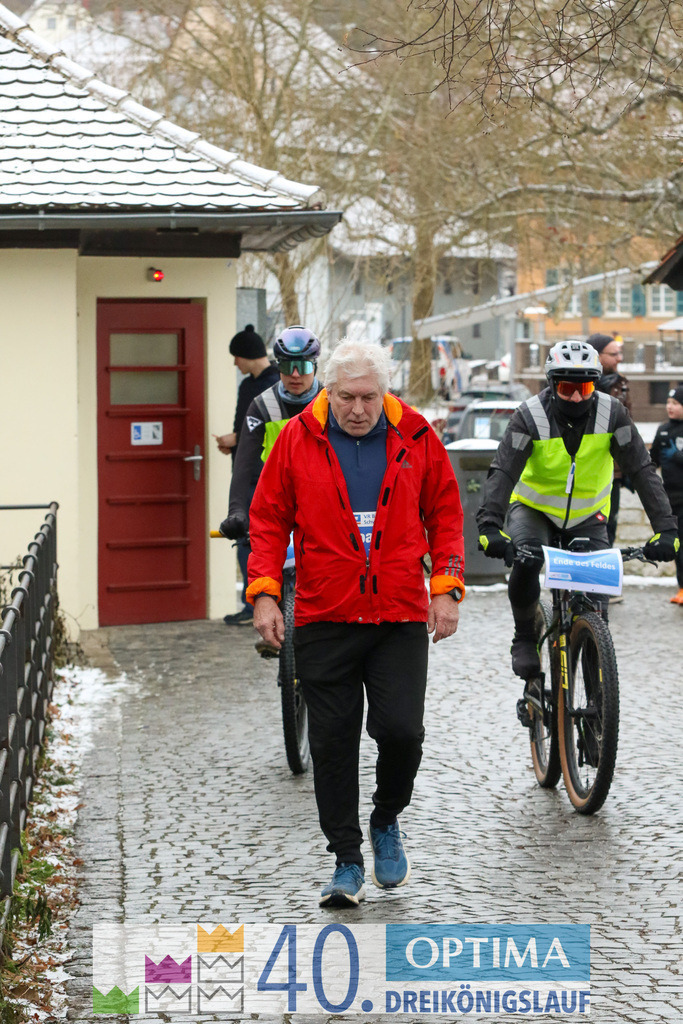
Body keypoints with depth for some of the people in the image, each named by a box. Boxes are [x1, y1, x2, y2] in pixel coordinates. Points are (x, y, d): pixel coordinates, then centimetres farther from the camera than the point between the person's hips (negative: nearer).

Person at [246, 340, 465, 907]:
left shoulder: (416, 436, 2)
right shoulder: (298, 439, 0)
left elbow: (445, 513, 10)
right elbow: (268, 519, 5)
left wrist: (447, 586, 1)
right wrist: (264, 592, -4)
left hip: (401, 617, 0)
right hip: (323, 621, 0)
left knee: (401, 730, -10)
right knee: (332, 743, 3)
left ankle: (387, 822, 20)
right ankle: (347, 861, 16)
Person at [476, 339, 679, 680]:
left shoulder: (611, 413, -17)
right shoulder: (531, 415, -22)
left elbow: (643, 471, -19)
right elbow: (502, 472, -30)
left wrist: (666, 528, -29)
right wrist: (489, 526, -46)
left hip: (587, 517, 2)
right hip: (534, 508, -2)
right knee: (527, 559, -33)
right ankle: (524, 639, -9)